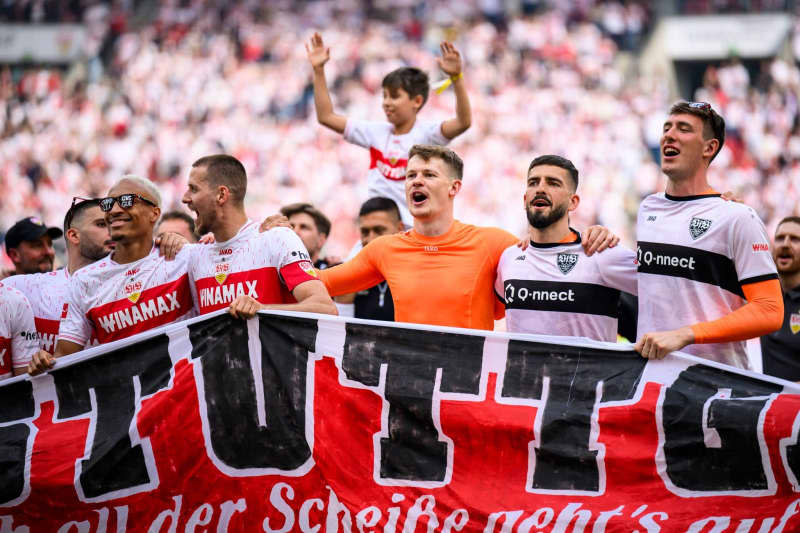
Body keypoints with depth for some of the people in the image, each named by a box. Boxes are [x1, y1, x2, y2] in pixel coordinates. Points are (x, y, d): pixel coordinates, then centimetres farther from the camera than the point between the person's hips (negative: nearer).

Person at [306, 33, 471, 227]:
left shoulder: (426, 133, -5)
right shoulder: (377, 132, 9)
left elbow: (463, 122, -22)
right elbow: (326, 116, 12)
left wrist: (456, 77, -33)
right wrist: (318, 70, 6)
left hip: (414, 228, -4)